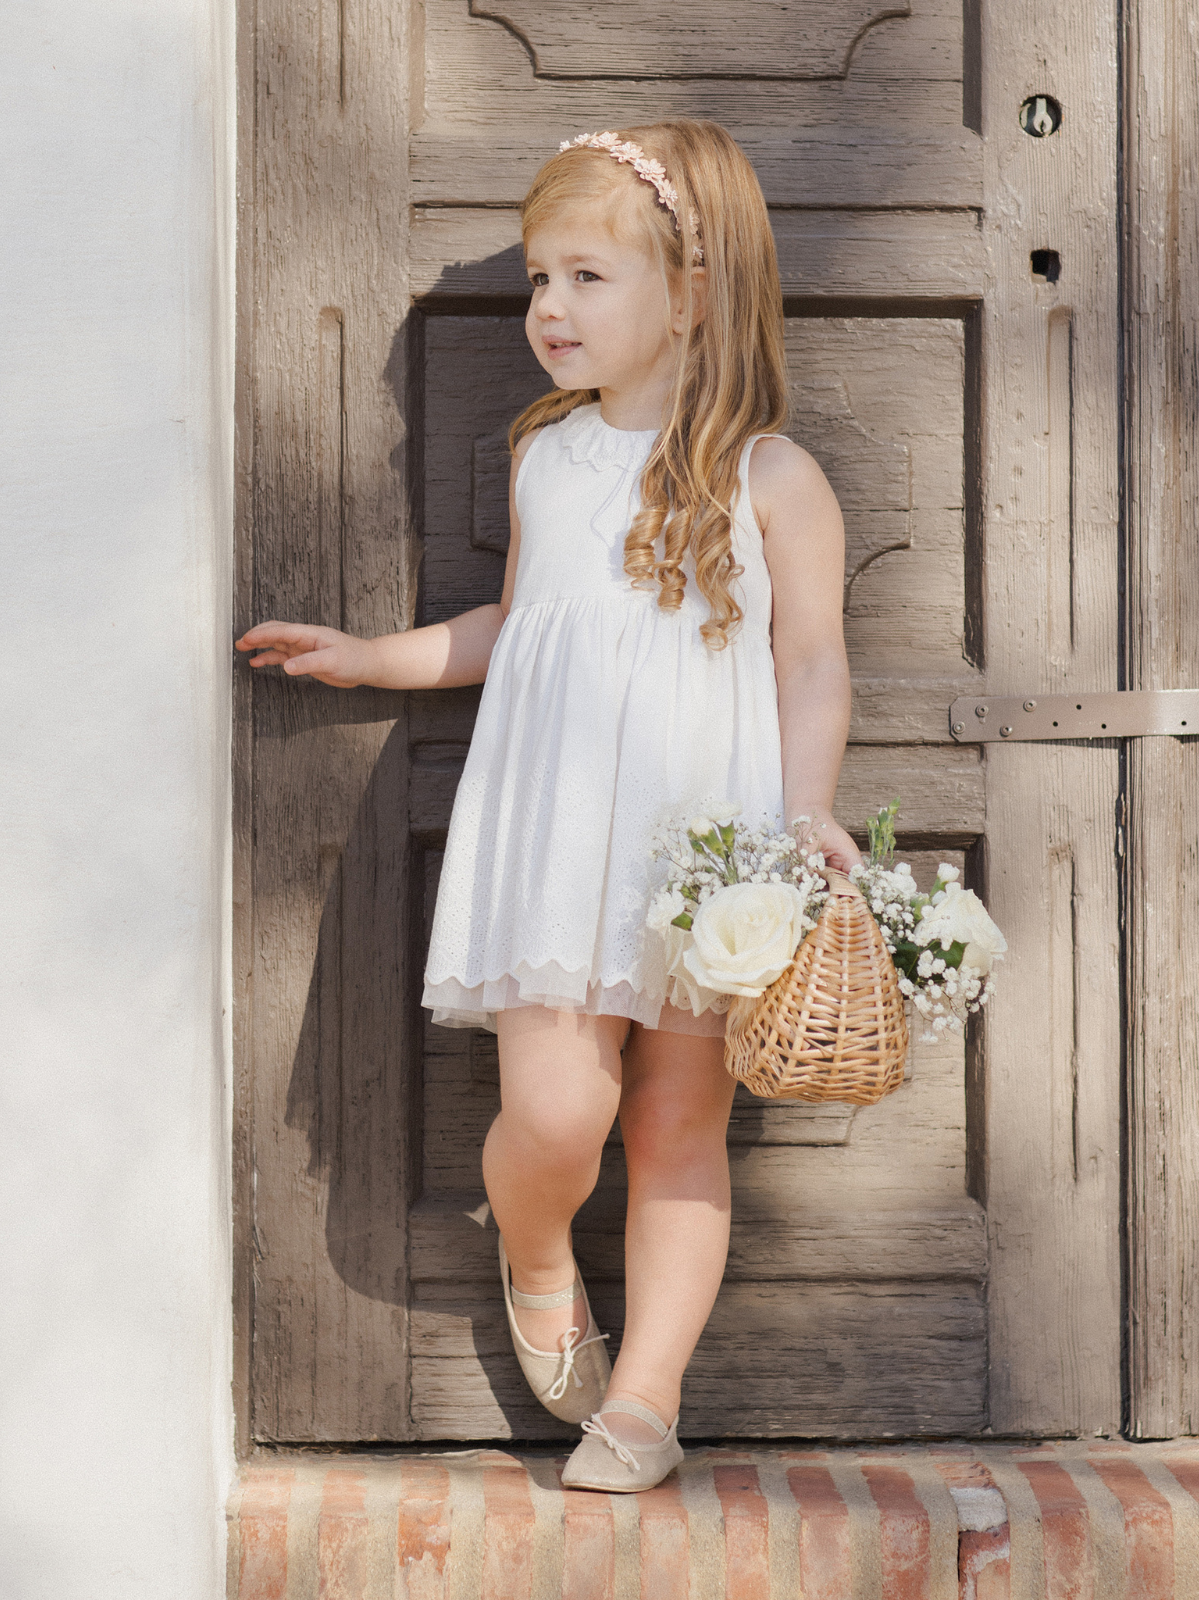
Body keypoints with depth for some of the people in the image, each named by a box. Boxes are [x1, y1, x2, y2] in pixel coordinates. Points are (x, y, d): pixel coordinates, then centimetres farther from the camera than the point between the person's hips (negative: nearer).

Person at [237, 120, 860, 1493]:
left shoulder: (770, 478, -1)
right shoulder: (542, 459, 12)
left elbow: (811, 665, 0)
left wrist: (806, 816, -13)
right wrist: (371, 656, 22)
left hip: (707, 841, -2)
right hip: (554, 837, 2)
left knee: (680, 1128, 3)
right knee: (554, 1113, -10)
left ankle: (644, 1397, 14)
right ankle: (534, 1260, 24)